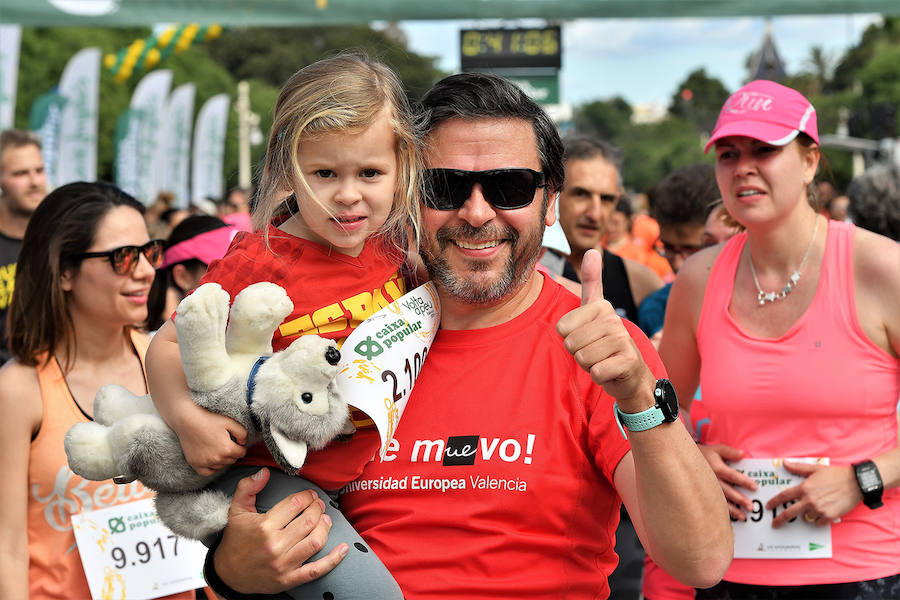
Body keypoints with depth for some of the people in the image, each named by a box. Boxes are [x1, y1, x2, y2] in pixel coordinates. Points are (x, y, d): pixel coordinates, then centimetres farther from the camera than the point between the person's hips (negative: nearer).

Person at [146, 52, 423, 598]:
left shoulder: (391, 242, 1)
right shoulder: (261, 262, -16)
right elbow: (168, 345, -10)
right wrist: (185, 415, -26)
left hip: (365, 470, 7)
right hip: (267, 471, -7)